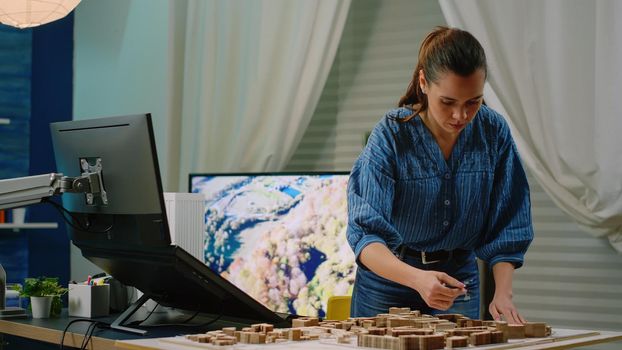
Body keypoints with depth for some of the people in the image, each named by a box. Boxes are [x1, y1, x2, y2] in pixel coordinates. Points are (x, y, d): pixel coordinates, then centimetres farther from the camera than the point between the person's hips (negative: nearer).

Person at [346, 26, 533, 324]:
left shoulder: (494, 132, -11)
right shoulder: (391, 135, -22)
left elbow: (506, 227, -6)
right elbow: (365, 234, -30)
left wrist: (502, 294, -20)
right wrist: (417, 278, -46)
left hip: (460, 279, 3)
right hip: (389, 282, -2)